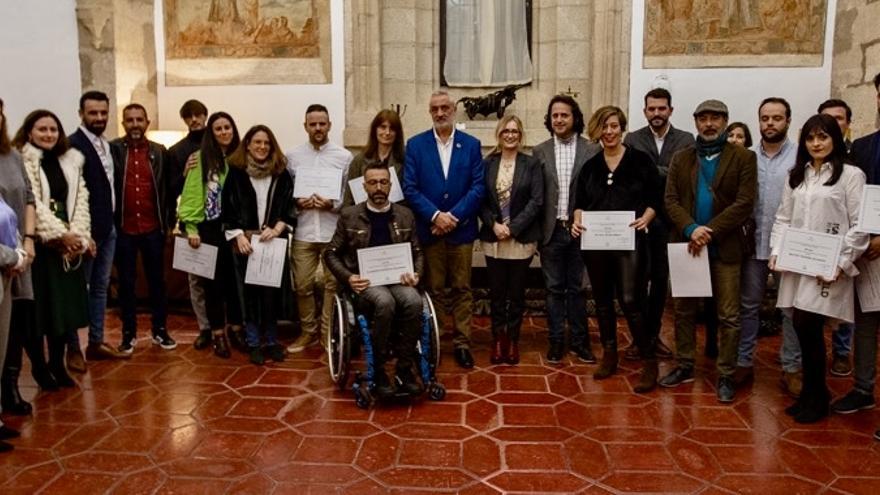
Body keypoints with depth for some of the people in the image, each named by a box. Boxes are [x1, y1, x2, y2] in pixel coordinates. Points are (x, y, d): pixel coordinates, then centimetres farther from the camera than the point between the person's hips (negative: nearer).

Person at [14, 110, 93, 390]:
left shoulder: (71, 160, 12)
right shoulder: (21, 161, -5)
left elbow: (80, 199, 6)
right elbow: (31, 203, -13)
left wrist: (79, 235, -6)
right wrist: (60, 234, -17)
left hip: (69, 244, 5)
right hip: (38, 243, -5)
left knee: (67, 304, 7)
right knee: (38, 306, 0)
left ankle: (57, 364, 21)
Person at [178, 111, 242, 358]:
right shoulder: (201, 158, -4)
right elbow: (190, 194, -5)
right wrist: (191, 227, -10)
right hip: (209, 227, -2)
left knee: (234, 278, 7)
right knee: (213, 280, 5)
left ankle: (236, 329, 19)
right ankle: (217, 332, 15)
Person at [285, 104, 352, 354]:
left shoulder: (344, 156, 2)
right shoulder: (293, 156, 7)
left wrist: (333, 204, -16)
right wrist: (297, 202, -11)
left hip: (334, 231, -1)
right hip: (303, 231, 2)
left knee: (333, 284, 5)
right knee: (302, 285, 6)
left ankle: (329, 333, 18)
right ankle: (308, 331, 24)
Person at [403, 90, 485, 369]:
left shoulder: (471, 144, 4)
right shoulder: (415, 144, 3)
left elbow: (478, 187, -2)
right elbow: (410, 188, -3)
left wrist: (454, 216, -12)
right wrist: (435, 215, -14)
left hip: (461, 229, 1)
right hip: (429, 229, 0)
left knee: (462, 290, 7)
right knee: (433, 290, 7)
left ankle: (462, 343, 15)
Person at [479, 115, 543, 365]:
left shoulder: (532, 164, 0)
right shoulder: (487, 164, 5)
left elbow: (536, 201, -6)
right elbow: (480, 199, 3)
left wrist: (513, 228, -13)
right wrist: (494, 225, -12)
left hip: (522, 239, -1)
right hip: (493, 238, 1)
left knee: (517, 293, 7)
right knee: (496, 293, 7)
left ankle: (513, 339, 20)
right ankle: (498, 339, 20)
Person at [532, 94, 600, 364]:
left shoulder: (592, 151, 0)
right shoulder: (539, 152, 4)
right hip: (551, 230, 1)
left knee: (577, 288, 9)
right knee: (554, 288, 8)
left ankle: (579, 340, 20)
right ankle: (556, 340, 18)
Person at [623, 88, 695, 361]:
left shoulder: (686, 140, 4)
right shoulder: (632, 140, 3)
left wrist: (650, 173, -10)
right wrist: (666, 175, -11)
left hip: (670, 220, 1)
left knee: (661, 279, 11)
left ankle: (653, 333, 24)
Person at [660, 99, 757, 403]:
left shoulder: (743, 158, 1)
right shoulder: (681, 159, 10)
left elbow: (744, 203, -8)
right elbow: (671, 200, 2)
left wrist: (709, 231, -17)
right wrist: (691, 229, -15)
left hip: (724, 248, -3)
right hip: (686, 244, 3)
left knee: (728, 317, 1)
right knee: (683, 310, 11)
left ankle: (726, 375, 13)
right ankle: (684, 366, 25)